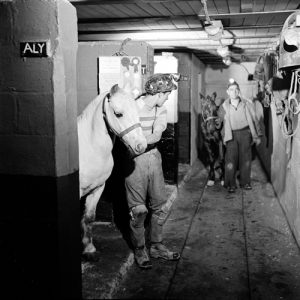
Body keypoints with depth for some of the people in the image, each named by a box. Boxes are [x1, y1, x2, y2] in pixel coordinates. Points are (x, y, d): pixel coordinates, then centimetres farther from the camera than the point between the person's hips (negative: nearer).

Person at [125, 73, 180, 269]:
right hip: (134, 160, -6)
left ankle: (157, 247, 29)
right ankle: (140, 251, 19)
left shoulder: (161, 110, 2)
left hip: (153, 157, 6)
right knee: (138, 209, 0)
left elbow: (156, 136, -12)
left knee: (160, 206, 11)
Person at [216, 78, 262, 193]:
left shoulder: (247, 104, 2)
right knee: (230, 160, -7)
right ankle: (230, 184, 3)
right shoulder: (224, 106, 2)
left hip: (245, 133, 1)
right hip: (231, 135, -1)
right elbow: (220, 120, 13)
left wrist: (257, 136, 5)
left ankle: (245, 182, 17)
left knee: (245, 159, 5)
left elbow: (254, 119, 7)